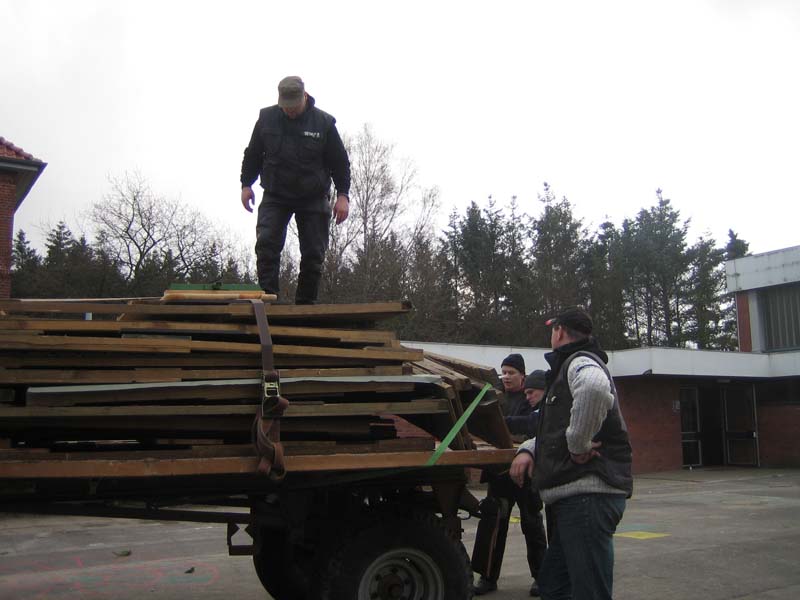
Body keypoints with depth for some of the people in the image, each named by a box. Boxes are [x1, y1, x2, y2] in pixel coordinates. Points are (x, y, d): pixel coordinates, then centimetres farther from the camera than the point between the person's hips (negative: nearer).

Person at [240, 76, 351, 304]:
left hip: (313, 199, -1)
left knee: (313, 254, -1)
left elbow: (340, 162, 0)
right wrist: (246, 184, 7)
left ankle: (306, 303, 9)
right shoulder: (266, 118, 0)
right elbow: (252, 154, 13)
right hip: (275, 197, 1)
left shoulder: (324, 122, -5)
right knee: (266, 244, -16)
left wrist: (342, 195, -7)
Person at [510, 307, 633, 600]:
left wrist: (579, 444, -23)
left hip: (588, 495, -11)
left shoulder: (581, 363, -8)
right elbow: (557, 430, 30)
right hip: (574, 497, 11)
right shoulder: (567, 369, 25)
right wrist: (528, 450, 10)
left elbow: (595, 387, -35)